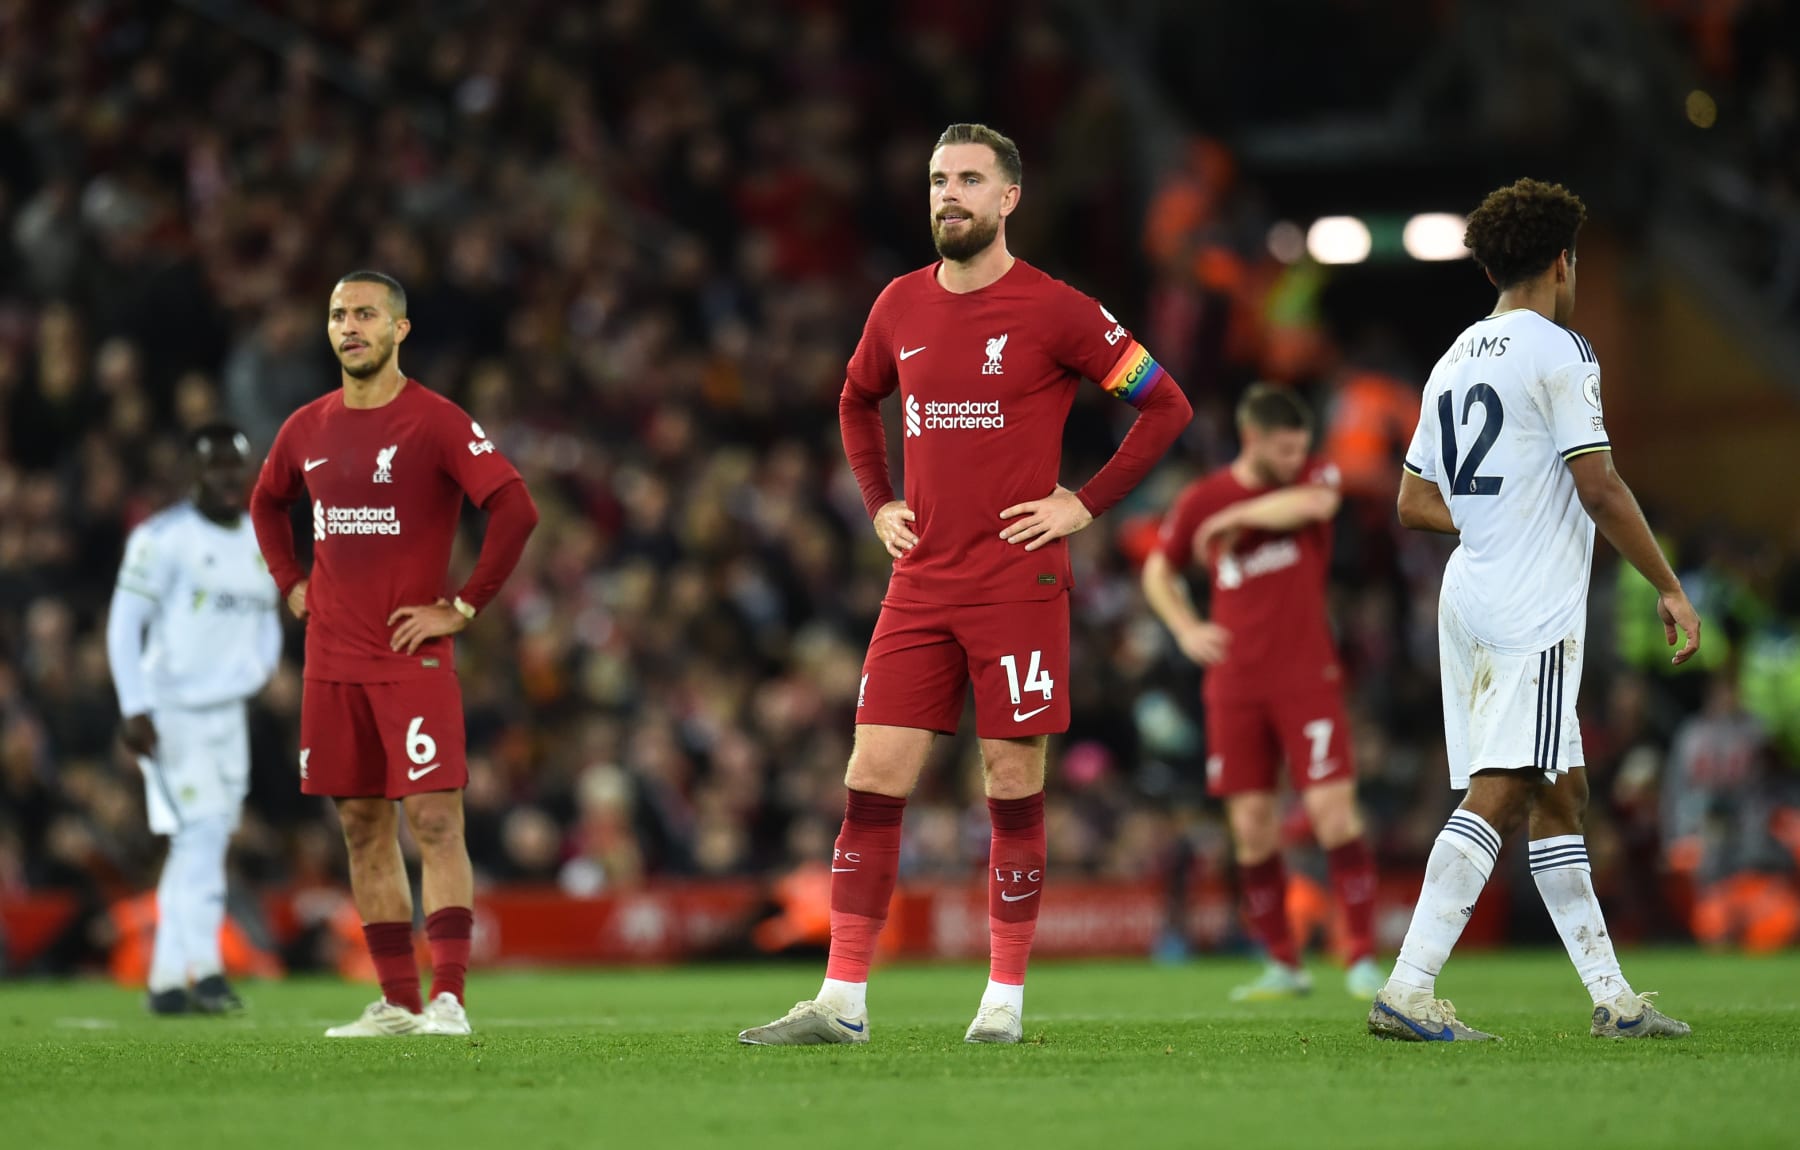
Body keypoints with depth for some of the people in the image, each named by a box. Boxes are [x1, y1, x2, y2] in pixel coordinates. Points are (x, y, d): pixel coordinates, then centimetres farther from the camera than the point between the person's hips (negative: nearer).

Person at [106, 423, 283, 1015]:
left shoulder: (258, 543, 12)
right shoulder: (164, 538, -11)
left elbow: (266, 621, 22)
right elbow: (125, 623, -12)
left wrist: (261, 667, 0)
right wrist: (135, 710, -18)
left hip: (227, 713, 7)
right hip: (170, 712, -7)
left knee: (200, 847, 8)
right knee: (201, 834, -15)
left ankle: (167, 980, 14)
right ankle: (203, 970, -16)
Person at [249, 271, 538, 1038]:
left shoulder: (435, 422, -8)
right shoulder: (307, 429, 10)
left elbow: (515, 508, -15)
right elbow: (266, 502, 30)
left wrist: (463, 606, -14)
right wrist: (291, 584, 16)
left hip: (414, 658, -6)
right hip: (332, 659, 6)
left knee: (434, 821, -11)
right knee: (363, 828, 7)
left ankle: (448, 998, -13)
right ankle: (397, 1003, 12)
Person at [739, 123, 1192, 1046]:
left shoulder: (1053, 311, -6)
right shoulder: (901, 306, 8)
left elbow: (1166, 405, -2)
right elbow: (857, 401, 28)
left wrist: (1085, 505, -6)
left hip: (1018, 582, -4)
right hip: (920, 582, 4)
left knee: (1013, 786, 1)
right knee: (872, 780, -2)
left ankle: (1005, 997, 11)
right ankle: (842, 1000, 0)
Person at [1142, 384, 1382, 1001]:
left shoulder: (1315, 477, 0)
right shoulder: (1201, 500, 5)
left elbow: (1310, 504, -25)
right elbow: (1158, 570, 19)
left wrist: (1231, 520, -14)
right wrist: (1186, 629, 2)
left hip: (1307, 677, -2)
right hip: (1235, 686, 2)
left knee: (1333, 807, -13)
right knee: (1252, 827, 2)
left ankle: (1363, 958, -8)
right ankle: (1283, 966, 12)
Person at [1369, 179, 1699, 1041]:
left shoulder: (1455, 361, 16)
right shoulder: (1557, 350, -7)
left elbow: (1416, 502, 18)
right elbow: (1598, 486, -13)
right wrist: (1668, 586, -6)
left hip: (1471, 597, 9)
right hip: (1533, 609, -9)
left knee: (1561, 794, 12)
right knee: (1499, 795, -13)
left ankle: (1610, 995, 14)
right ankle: (1407, 989, -21)